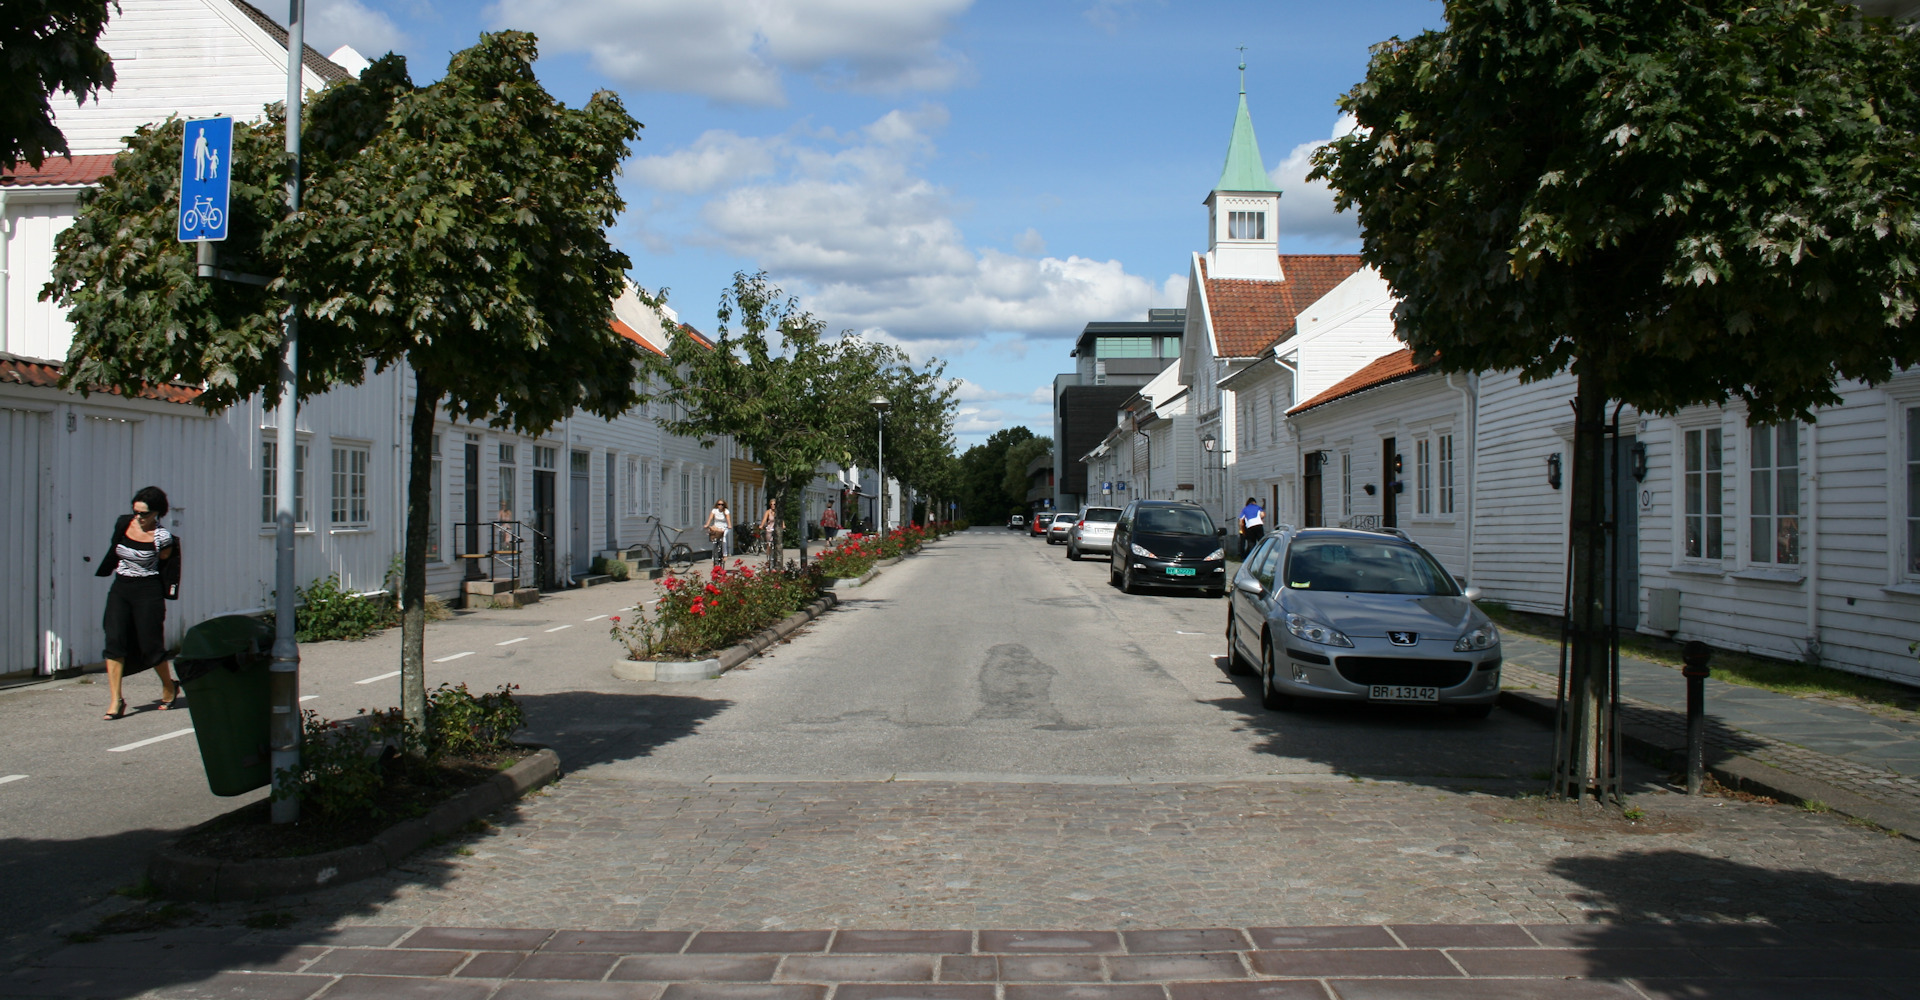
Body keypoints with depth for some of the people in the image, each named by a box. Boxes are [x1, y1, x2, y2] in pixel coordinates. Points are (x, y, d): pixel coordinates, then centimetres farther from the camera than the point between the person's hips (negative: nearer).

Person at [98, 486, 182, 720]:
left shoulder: (162, 537, -11)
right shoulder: (123, 524, 1)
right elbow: (113, 553, 18)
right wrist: (101, 574, 24)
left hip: (148, 591, -4)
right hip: (120, 589, 4)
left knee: (150, 646, -1)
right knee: (114, 641, -9)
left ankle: (169, 687, 25)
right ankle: (115, 700, -7)